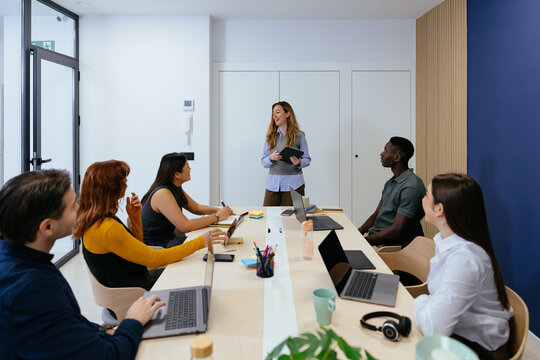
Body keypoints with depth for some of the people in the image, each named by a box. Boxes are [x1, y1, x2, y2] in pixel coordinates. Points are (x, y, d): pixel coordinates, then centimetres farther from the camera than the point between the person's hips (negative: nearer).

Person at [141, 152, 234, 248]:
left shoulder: (176, 189, 6)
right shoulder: (162, 193, -24)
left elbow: (196, 208, 16)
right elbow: (185, 226, -28)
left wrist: (218, 210, -3)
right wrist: (217, 216, -21)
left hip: (169, 239, 9)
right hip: (154, 246, -9)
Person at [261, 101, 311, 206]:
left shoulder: (299, 135, 1)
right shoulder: (270, 136, 9)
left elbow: (307, 160, 4)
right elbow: (263, 162, 9)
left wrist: (299, 162, -17)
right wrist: (271, 158, -12)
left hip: (293, 183, -2)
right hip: (273, 183, 2)